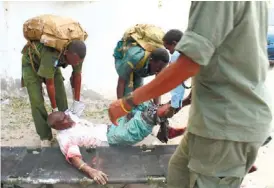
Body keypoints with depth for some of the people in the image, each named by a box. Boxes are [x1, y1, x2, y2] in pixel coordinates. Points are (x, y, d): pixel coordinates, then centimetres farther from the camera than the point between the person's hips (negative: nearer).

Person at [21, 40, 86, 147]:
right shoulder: (51, 55, -44)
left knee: (61, 95, -3)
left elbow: (77, 76, -13)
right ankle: (45, 137, -2)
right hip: (31, 63, -5)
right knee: (37, 100, -12)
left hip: (52, 63, 5)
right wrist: (55, 109, -22)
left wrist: (77, 102, -7)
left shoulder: (77, 53, -28)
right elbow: (49, 84, -33)